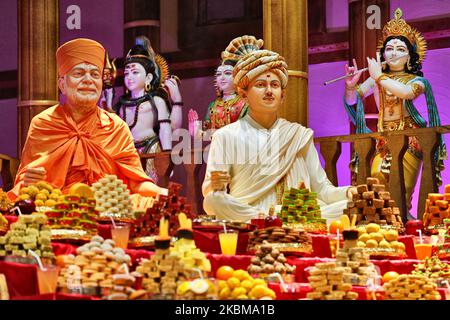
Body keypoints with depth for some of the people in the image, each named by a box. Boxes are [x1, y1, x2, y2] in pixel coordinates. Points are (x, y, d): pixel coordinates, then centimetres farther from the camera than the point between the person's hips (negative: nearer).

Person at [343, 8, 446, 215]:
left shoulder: (417, 81, 1)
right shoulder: (376, 80, 9)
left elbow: (407, 92, -22)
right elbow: (352, 101, 3)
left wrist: (379, 77, -15)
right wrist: (351, 85, -18)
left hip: (408, 141, -2)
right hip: (383, 141, 3)